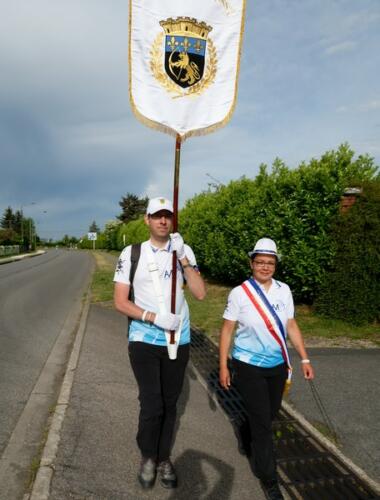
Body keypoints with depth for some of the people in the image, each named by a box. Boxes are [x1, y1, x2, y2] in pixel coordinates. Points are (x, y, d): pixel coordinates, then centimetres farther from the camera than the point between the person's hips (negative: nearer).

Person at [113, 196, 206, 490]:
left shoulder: (184, 251, 2)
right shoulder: (131, 253, -4)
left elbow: (200, 293, -8)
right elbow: (120, 302, -5)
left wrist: (182, 258, -17)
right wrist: (155, 318, -17)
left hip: (178, 341, 2)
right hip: (144, 340, -2)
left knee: (170, 404, 12)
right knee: (152, 406, -3)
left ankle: (164, 459, 34)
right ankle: (148, 457, 27)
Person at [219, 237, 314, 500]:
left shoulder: (284, 290, -4)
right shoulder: (239, 293, -14)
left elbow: (291, 325, 5)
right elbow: (227, 330, -7)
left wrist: (305, 359, 5)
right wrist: (223, 366, -6)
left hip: (278, 365, 4)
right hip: (249, 366, -4)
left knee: (271, 413, 18)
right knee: (263, 421, 2)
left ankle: (252, 439, 51)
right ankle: (269, 478, 23)